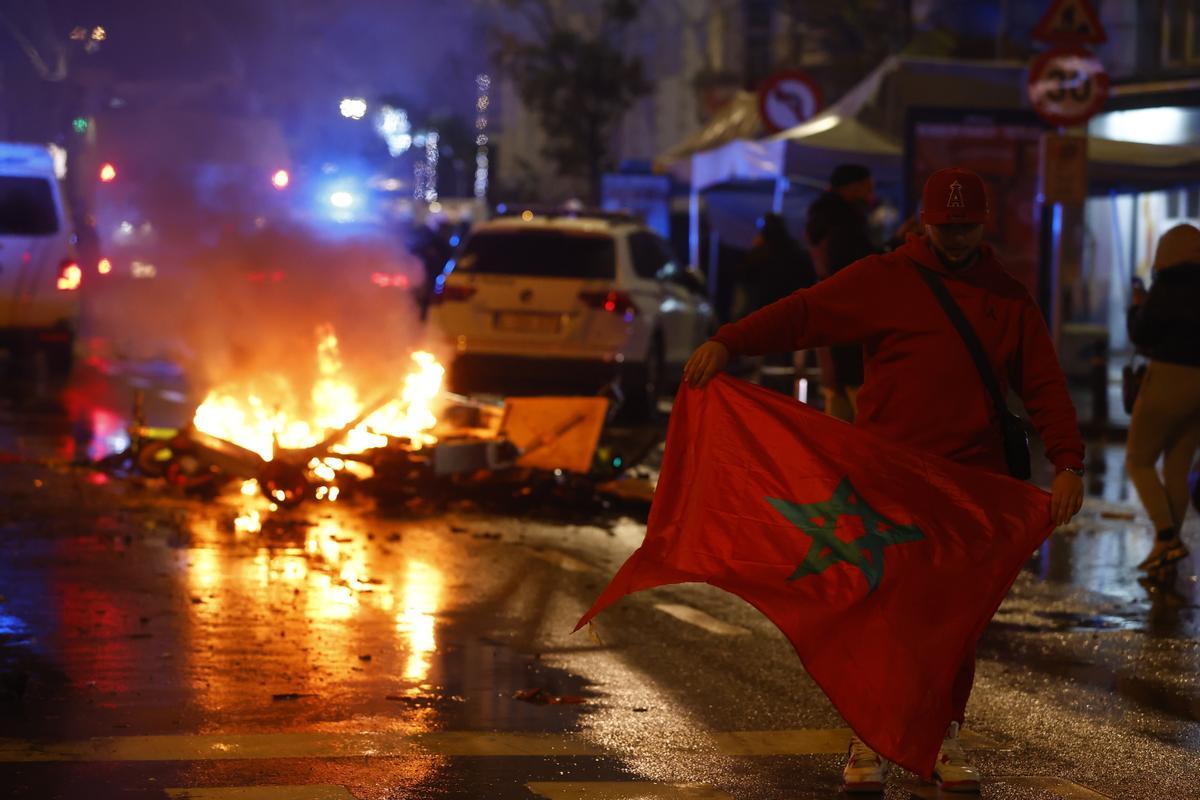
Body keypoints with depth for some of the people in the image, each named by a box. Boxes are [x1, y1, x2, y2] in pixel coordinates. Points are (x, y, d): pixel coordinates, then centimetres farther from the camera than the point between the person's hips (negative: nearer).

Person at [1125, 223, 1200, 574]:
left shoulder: (1168, 286, -12)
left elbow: (1141, 336, -9)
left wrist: (1137, 308, 9)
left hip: (1168, 382, -7)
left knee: (1138, 461, 4)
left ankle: (1167, 537, -10)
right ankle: (1168, 546, 12)